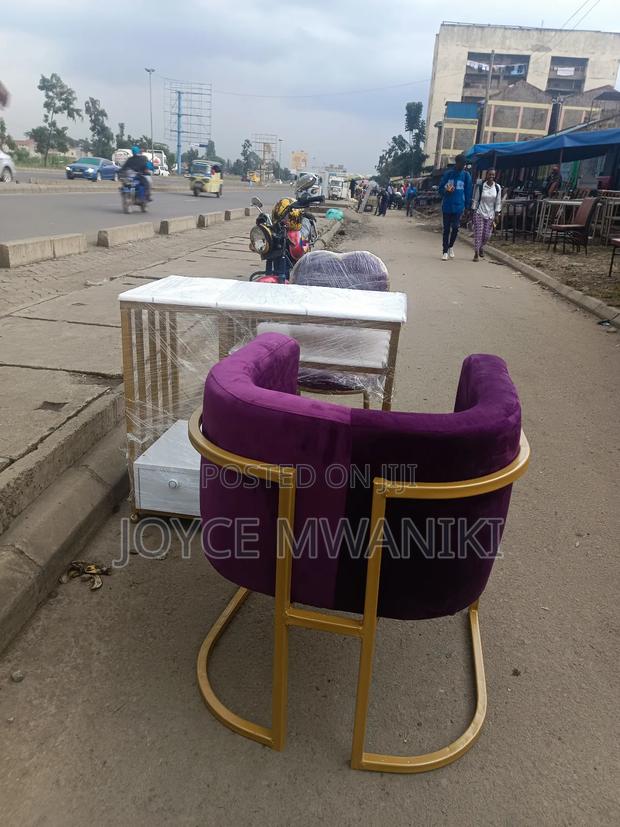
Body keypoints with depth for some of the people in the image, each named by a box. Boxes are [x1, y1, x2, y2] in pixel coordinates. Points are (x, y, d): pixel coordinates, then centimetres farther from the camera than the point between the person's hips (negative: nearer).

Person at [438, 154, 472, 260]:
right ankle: (445, 251, 11)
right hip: (447, 206, 0)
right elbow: (441, 188, 5)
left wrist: (467, 206, 2)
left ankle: (450, 246, 23)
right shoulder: (448, 173, 1)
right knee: (446, 229, 4)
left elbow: (468, 192, 5)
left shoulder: (466, 175, 2)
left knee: (455, 228, -2)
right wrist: (446, 191, -17)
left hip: (458, 206, 0)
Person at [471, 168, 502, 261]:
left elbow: (498, 202, 4)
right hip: (479, 214, -2)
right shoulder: (480, 186, -4)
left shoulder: (497, 187, 2)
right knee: (478, 234, -5)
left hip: (490, 215, 2)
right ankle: (476, 253, 4)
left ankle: (481, 247, 32)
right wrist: (473, 212, -4)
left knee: (487, 234, 3)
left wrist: (497, 215, 0)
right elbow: (475, 200, 0)